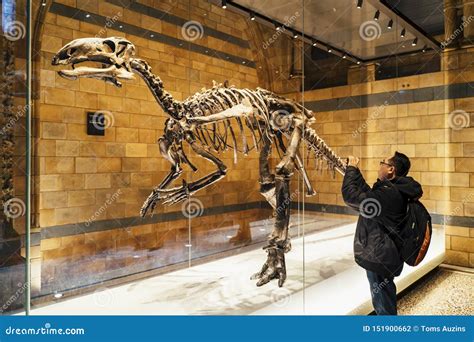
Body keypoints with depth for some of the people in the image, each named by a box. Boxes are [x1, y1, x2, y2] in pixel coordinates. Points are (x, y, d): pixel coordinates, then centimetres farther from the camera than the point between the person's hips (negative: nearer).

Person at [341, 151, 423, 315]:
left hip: (379, 258, -10)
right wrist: (354, 171, 9)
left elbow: (351, 195, -31)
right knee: (386, 298, 27)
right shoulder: (397, 191, 4)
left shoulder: (389, 194, -28)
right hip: (383, 255, 10)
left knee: (383, 305, 6)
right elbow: (367, 193, 16)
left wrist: (352, 168, -17)